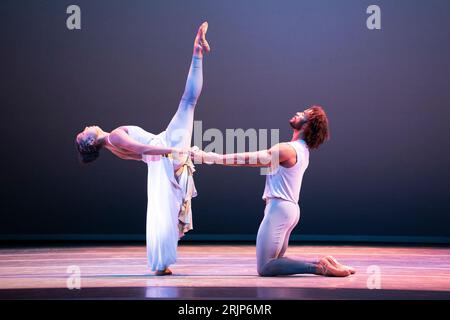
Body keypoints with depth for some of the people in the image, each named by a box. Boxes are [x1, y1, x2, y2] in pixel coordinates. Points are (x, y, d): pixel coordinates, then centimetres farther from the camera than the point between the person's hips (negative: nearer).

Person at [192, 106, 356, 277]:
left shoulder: (287, 149, -17)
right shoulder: (302, 149, 12)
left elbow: (249, 159, -19)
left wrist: (208, 158, -18)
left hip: (279, 208, -9)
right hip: (290, 209, 9)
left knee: (265, 268, -7)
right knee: (275, 262, 18)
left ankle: (319, 267, -16)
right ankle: (322, 264, 5)